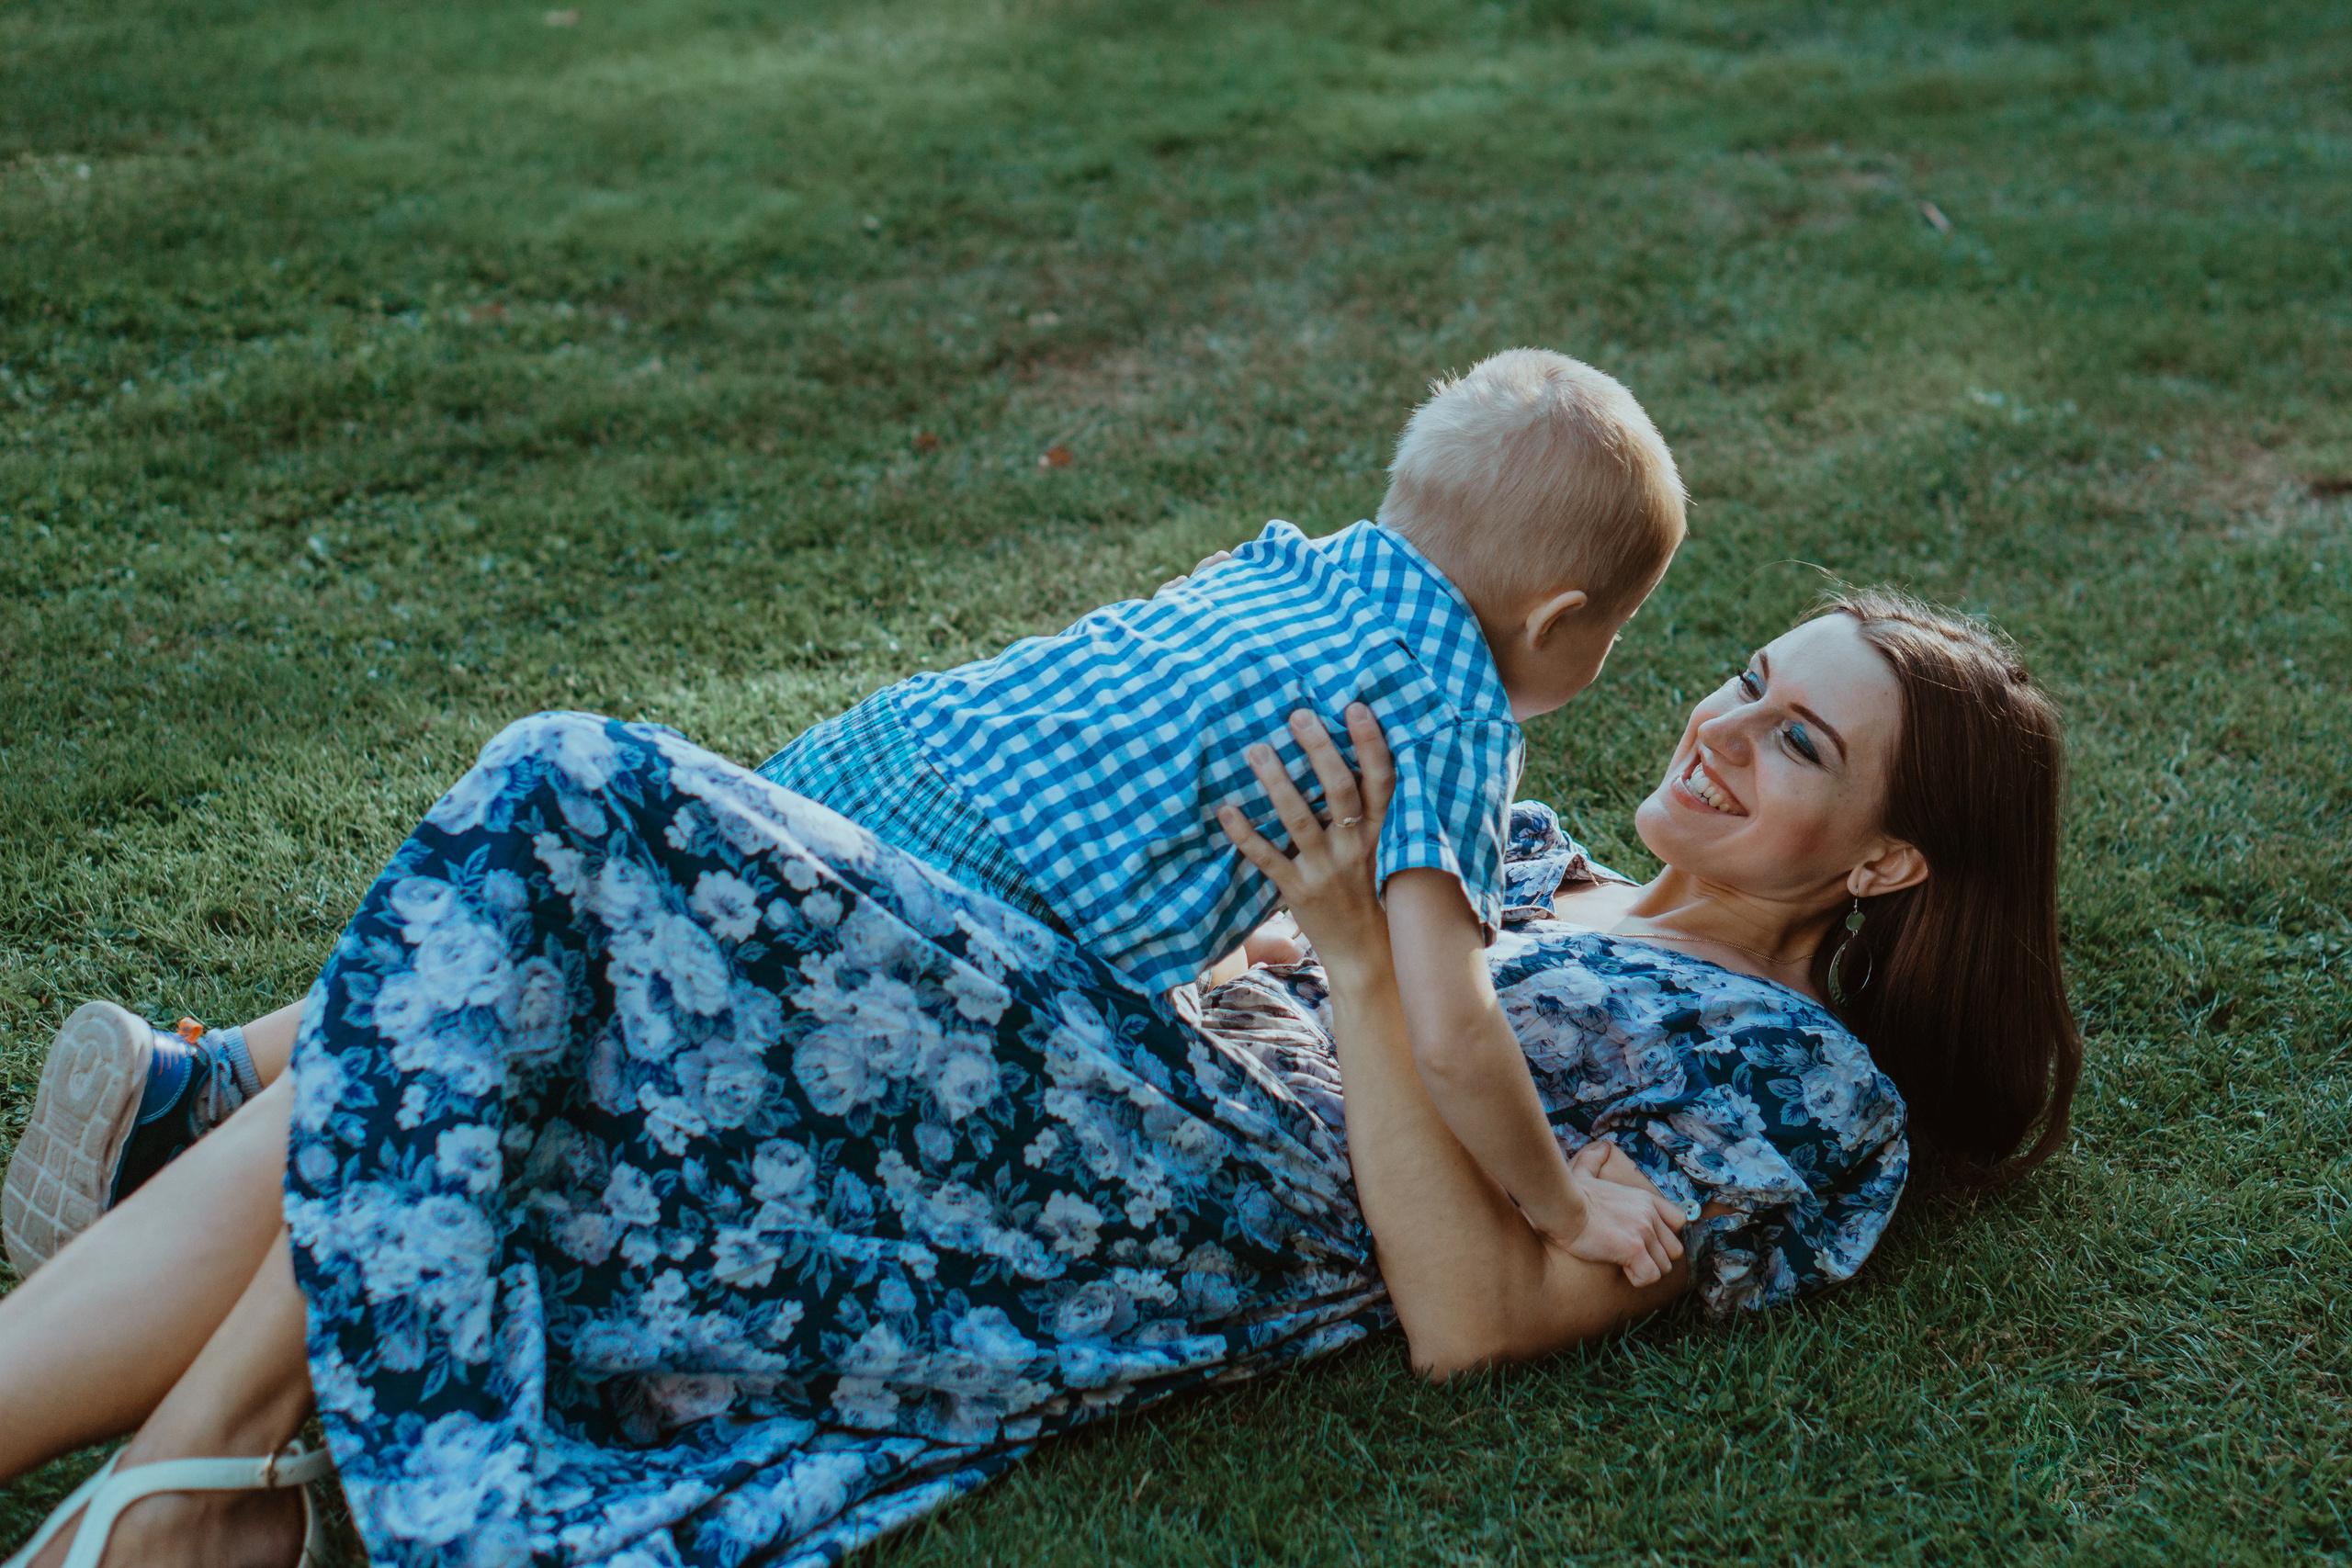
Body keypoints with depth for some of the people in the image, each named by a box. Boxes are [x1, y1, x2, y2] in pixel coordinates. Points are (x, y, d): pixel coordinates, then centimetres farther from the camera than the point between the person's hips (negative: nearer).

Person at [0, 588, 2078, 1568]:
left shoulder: (1798, 1084, 5)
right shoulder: (1543, 860, 27)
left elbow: (1473, 1311, -9)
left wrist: (1361, 949, -17)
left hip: (1168, 1219, -8)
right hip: (1056, 1079, 8)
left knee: (572, 805, -20)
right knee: (396, 1151, -10)